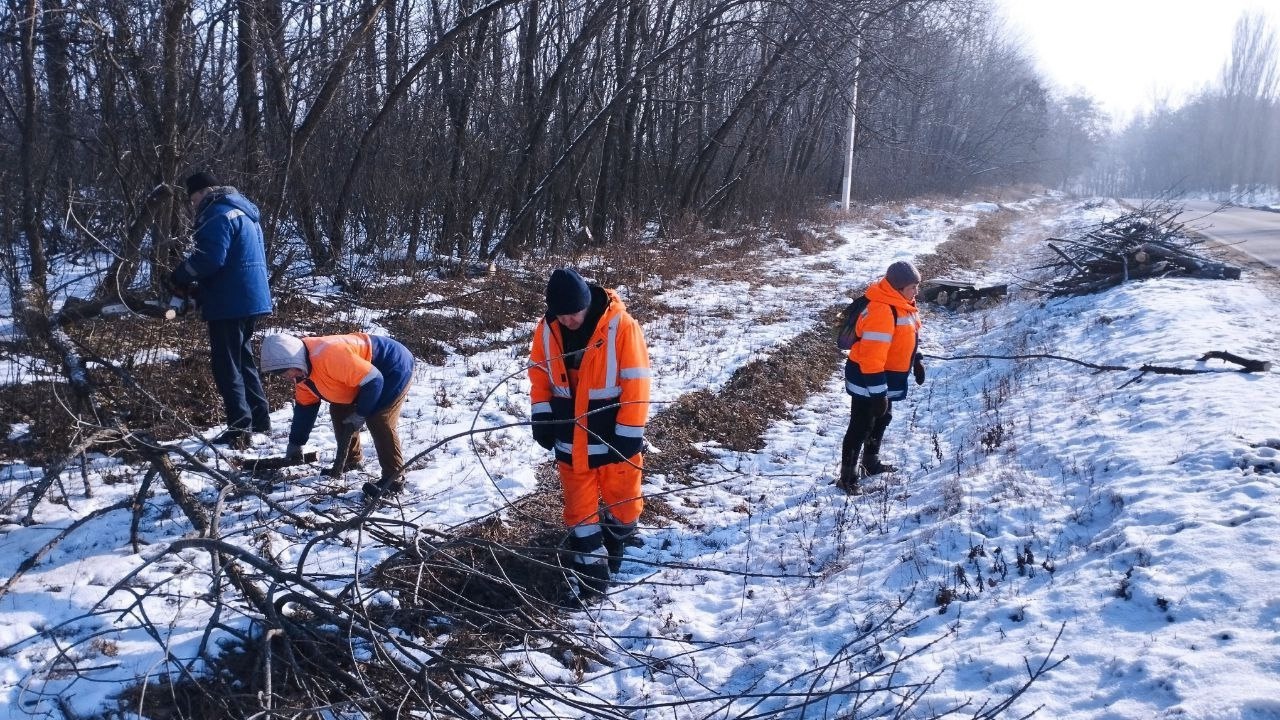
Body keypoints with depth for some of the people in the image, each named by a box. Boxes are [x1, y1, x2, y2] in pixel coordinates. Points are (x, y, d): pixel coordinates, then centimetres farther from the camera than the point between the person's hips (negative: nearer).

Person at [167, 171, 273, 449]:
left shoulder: (218, 214, -13)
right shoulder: (242, 210, 20)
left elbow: (209, 258, -23)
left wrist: (178, 278, -7)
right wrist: (198, 286, 14)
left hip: (230, 303, -10)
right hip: (250, 298, 10)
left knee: (226, 365, -4)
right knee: (242, 358, 19)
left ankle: (239, 429, -5)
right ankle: (260, 419, 24)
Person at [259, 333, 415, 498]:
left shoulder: (329, 356, -36)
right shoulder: (302, 370, -3)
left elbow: (373, 381, -32)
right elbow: (305, 406, 11)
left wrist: (360, 415, -21)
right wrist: (295, 444, 14)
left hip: (395, 367, -10)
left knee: (379, 420, -19)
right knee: (339, 412, 11)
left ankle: (394, 478, -9)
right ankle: (352, 460, 28)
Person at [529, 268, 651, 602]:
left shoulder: (621, 327, -20)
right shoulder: (546, 329, -7)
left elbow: (636, 383, -17)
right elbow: (539, 374, 6)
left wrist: (630, 435, -16)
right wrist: (542, 416, -3)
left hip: (613, 435, -3)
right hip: (570, 437, 3)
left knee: (620, 497, 14)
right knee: (579, 505, 10)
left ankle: (618, 546, 40)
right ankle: (591, 569, 21)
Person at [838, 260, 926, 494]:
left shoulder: (902, 303, 2)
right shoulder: (881, 310, -30)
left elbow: (909, 336, 21)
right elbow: (872, 355, -32)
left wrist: (917, 362, 24)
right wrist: (877, 392, -31)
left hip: (888, 378, 10)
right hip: (867, 379, -10)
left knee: (882, 419, 24)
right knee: (861, 426, -2)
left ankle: (871, 462, 42)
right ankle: (847, 476, 8)